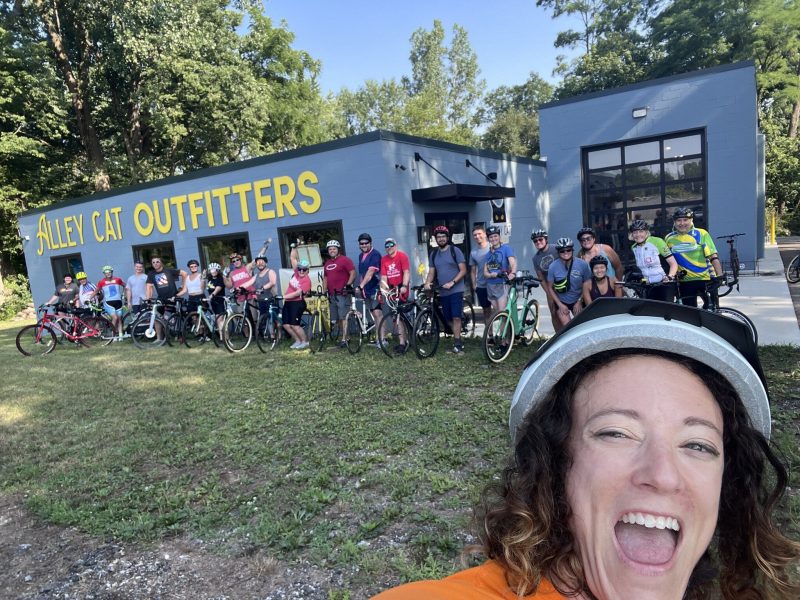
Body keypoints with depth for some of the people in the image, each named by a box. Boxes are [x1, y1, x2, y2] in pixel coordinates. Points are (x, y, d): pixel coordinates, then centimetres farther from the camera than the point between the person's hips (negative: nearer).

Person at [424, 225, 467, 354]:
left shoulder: (455, 251, -3)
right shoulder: (433, 254, 11)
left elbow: (463, 270, -6)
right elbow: (431, 272, 10)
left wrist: (452, 283, -18)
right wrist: (427, 283, -10)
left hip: (456, 290, -5)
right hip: (443, 292, 5)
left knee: (456, 317, -11)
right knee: (448, 319, 8)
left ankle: (457, 344, -5)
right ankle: (458, 341, 22)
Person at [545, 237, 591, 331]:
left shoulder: (583, 264, -15)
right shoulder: (553, 267, -15)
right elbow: (550, 288, -6)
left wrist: (579, 302, -7)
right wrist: (560, 305, -11)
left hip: (577, 301, 1)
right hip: (561, 302, -1)